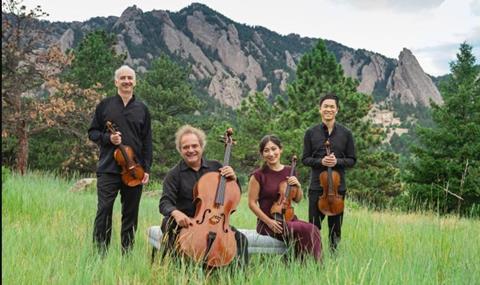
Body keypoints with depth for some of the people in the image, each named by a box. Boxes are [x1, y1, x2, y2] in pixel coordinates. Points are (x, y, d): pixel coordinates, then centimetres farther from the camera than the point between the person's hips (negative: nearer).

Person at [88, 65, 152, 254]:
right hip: (108, 168, -2)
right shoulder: (105, 105, 6)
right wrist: (107, 138, -11)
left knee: (131, 213, 6)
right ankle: (100, 252, 3)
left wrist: (146, 169, 1)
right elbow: (92, 132, 10)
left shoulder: (142, 109, 10)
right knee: (104, 210, -6)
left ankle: (127, 253, 16)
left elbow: (147, 141, 8)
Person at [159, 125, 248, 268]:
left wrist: (233, 178, -8)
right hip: (185, 222, -2)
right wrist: (175, 213, -33)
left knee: (240, 239, -20)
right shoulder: (174, 174, 1)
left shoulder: (215, 167, 8)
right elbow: (165, 203, -10)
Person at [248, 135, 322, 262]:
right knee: (306, 230, -28)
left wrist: (298, 185, -2)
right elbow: (252, 203, -6)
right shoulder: (258, 175, -5)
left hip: (289, 219, 5)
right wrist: (269, 221, -15)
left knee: (313, 230, -26)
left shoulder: (289, 171, 10)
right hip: (268, 224, -5)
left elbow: (297, 199, 18)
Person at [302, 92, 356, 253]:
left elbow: (352, 160, 5)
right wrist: (320, 161, -14)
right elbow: (305, 159, 4)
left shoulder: (345, 133, 3)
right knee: (313, 226, 1)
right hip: (316, 185, -1)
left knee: (336, 226, 9)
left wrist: (337, 161, -14)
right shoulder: (311, 133, 3)